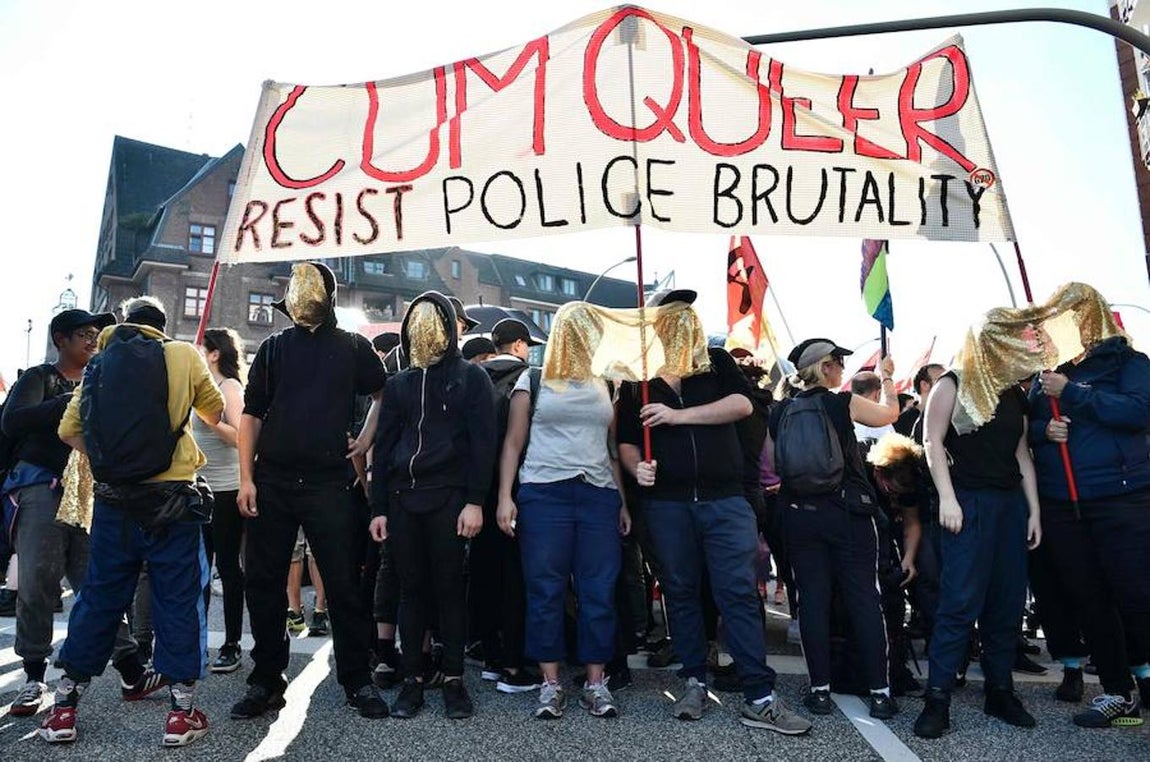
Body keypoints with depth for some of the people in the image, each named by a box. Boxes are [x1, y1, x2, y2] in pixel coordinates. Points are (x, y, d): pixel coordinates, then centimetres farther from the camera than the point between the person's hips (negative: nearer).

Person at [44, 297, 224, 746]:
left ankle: (63, 708, 24)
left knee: (98, 598, 15)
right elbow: (215, 413, 11)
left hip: (113, 501, 3)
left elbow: (69, 430, 6)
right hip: (170, 498, -3)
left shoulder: (100, 362, 9)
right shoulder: (183, 355, 0)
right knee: (177, 600, 4)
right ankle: (182, 712, 9)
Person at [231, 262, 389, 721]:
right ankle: (266, 681, 21)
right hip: (272, 482, 3)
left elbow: (383, 397, 17)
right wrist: (246, 478, 1)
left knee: (344, 584, 0)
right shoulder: (274, 347, 10)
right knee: (263, 584, 7)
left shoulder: (353, 347, 6)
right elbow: (252, 414, 8)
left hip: (329, 483, -2)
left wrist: (365, 442, 4)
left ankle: (357, 681, 13)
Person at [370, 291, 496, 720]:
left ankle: (454, 679, 12)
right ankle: (412, 679, 16)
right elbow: (383, 447, 13)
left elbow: (483, 441, -4)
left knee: (449, 588, 2)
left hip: (449, 497, -3)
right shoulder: (398, 384, 15)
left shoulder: (470, 377, 4)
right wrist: (378, 507, 7)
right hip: (403, 499, 4)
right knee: (411, 588, 7)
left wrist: (475, 501, -13)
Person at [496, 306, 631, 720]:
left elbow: (613, 449, 17)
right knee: (545, 591, 0)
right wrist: (504, 497, -4)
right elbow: (513, 444, 4)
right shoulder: (533, 381, 8)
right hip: (543, 494, -2)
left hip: (599, 495, 3)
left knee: (599, 591, 2)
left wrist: (623, 502, 11)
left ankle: (596, 682, 12)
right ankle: (550, 684, 10)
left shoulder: (605, 387, 16)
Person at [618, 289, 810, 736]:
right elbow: (626, 441, 11)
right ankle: (695, 682, 22)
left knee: (739, 593, -3)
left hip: (724, 499, -1)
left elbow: (742, 404, -9)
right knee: (680, 592, 9)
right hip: (666, 502, 2)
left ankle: (760, 698, 1)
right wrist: (638, 468, -11)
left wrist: (678, 415, -13)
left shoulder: (716, 361, 7)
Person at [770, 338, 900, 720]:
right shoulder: (843, 403, -6)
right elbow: (889, 413, 13)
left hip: (800, 514, 3)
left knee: (813, 600, 7)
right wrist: (886, 377, 28)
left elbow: (771, 466, 9)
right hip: (848, 512, -3)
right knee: (865, 599, 5)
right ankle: (880, 692, 10)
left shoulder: (780, 412, 3)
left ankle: (820, 690, 12)